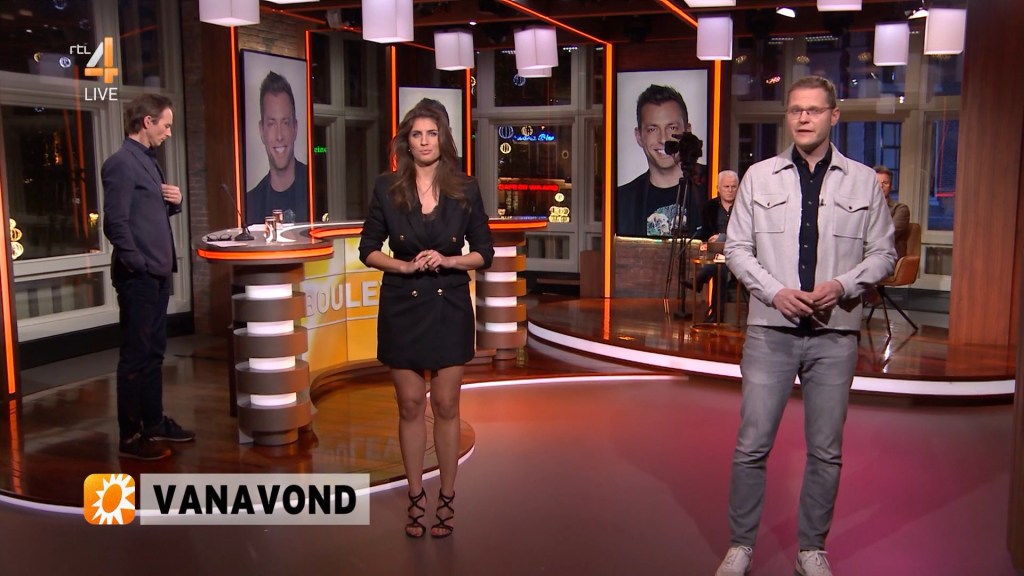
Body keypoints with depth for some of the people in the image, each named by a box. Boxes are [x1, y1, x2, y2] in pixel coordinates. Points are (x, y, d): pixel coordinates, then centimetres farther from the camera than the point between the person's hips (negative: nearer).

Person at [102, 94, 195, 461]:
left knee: (154, 352, 16)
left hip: (158, 274, 9)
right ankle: (130, 437, 5)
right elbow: (116, 223, -19)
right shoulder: (122, 163, -13)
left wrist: (175, 202, 3)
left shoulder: (148, 161, 15)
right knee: (136, 356, -3)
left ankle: (154, 421, 28)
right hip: (138, 277, -9)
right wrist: (139, 265, -17)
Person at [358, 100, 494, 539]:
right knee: (410, 405, 7)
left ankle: (446, 499, 18)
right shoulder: (387, 188, -1)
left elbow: (484, 252, 3)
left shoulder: (465, 190, 0)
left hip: (449, 306, 0)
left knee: (446, 405, 4)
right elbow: (368, 249, 3)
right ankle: (416, 498, 20)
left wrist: (447, 260, -14)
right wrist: (402, 265, -14)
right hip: (402, 306, 0)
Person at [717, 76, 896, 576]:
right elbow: (737, 248, 4)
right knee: (751, 446, 2)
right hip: (771, 330, -1)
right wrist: (776, 292, -11)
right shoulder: (759, 177, 4)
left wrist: (842, 285, -11)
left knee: (826, 451, 10)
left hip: (835, 334, 1)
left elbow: (883, 253, 7)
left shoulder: (862, 181, 4)